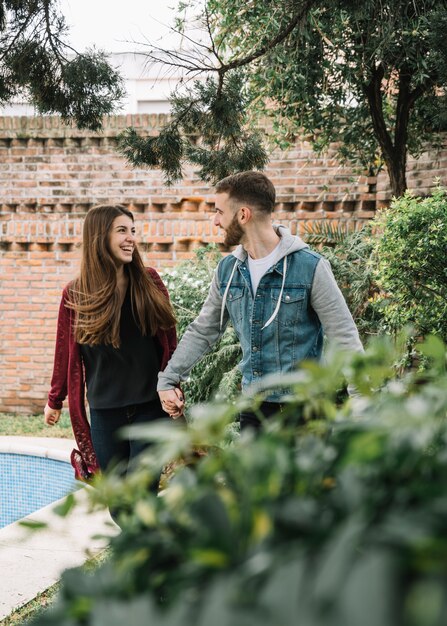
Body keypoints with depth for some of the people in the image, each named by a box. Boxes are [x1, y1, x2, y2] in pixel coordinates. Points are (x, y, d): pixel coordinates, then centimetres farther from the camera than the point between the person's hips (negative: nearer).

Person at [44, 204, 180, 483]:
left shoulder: (150, 283, 0)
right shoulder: (76, 295, -1)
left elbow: (170, 342, 5)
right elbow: (66, 353, 9)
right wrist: (55, 400, 16)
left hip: (150, 405, -1)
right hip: (104, 410, 1)